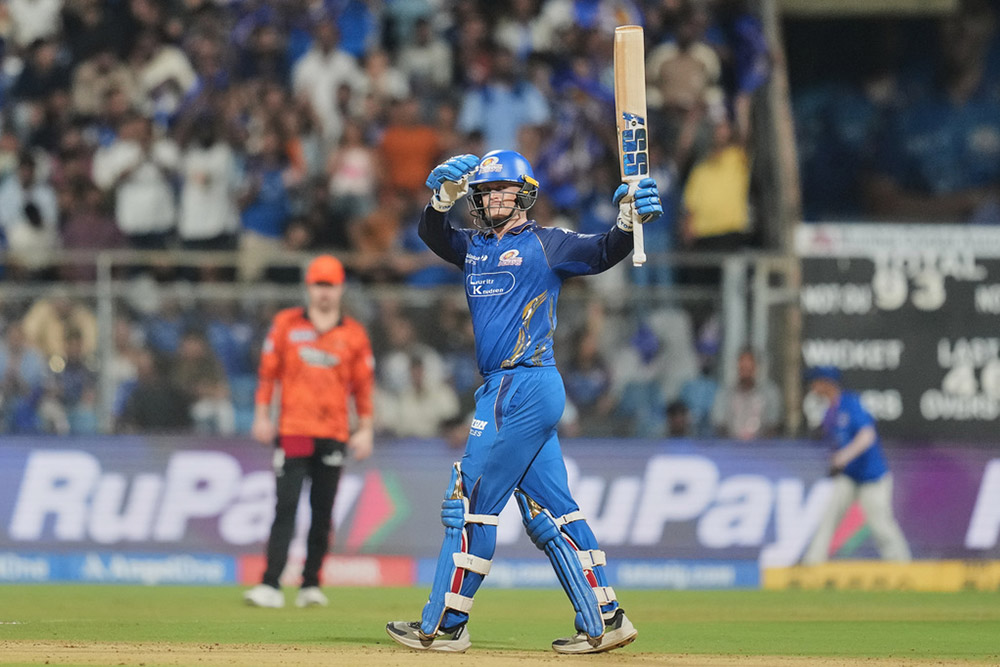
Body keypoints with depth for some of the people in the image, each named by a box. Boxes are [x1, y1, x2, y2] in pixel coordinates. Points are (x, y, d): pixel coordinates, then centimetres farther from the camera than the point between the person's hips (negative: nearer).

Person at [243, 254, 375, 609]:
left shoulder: (354, 334, 8)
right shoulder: (285, 324, 7)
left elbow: (364, 384, 10)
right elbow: (268, 370, 8)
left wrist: (365, 429, 4)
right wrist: (262, 416, 2)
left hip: (334, 434, 1)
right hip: (292, 430, -1)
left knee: (323, 511, 3)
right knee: (286, 506, -10)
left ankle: (311, 585, 11)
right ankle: (271, 585, -16)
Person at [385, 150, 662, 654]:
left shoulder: (545, 245, -4)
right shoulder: (476, 247, 17)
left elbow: (601, 253, -15)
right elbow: (433, 234, 5)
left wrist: (629, 221, -36)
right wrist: (445, 197, -16)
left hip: (523, 388, -8)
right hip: (505, 388, 8)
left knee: (471, 502, -5)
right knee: (548, 509, 7)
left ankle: (445, 625, -1)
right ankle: (602, 622, 8)